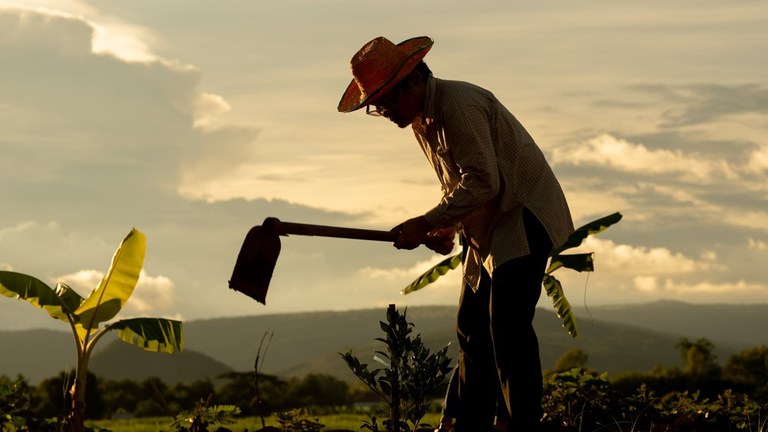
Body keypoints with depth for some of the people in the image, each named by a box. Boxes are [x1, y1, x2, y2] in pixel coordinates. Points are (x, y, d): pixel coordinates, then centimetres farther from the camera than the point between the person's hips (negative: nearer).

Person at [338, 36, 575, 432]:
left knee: (508, 325, -16)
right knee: (472, 328, 9)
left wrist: (425, 223, -22)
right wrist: (447, 228, 3)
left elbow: (483, 182, -26)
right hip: (490, 229, 10)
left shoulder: (458, 103, -21)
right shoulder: (421, 121, 11)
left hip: (524, 218, -10)